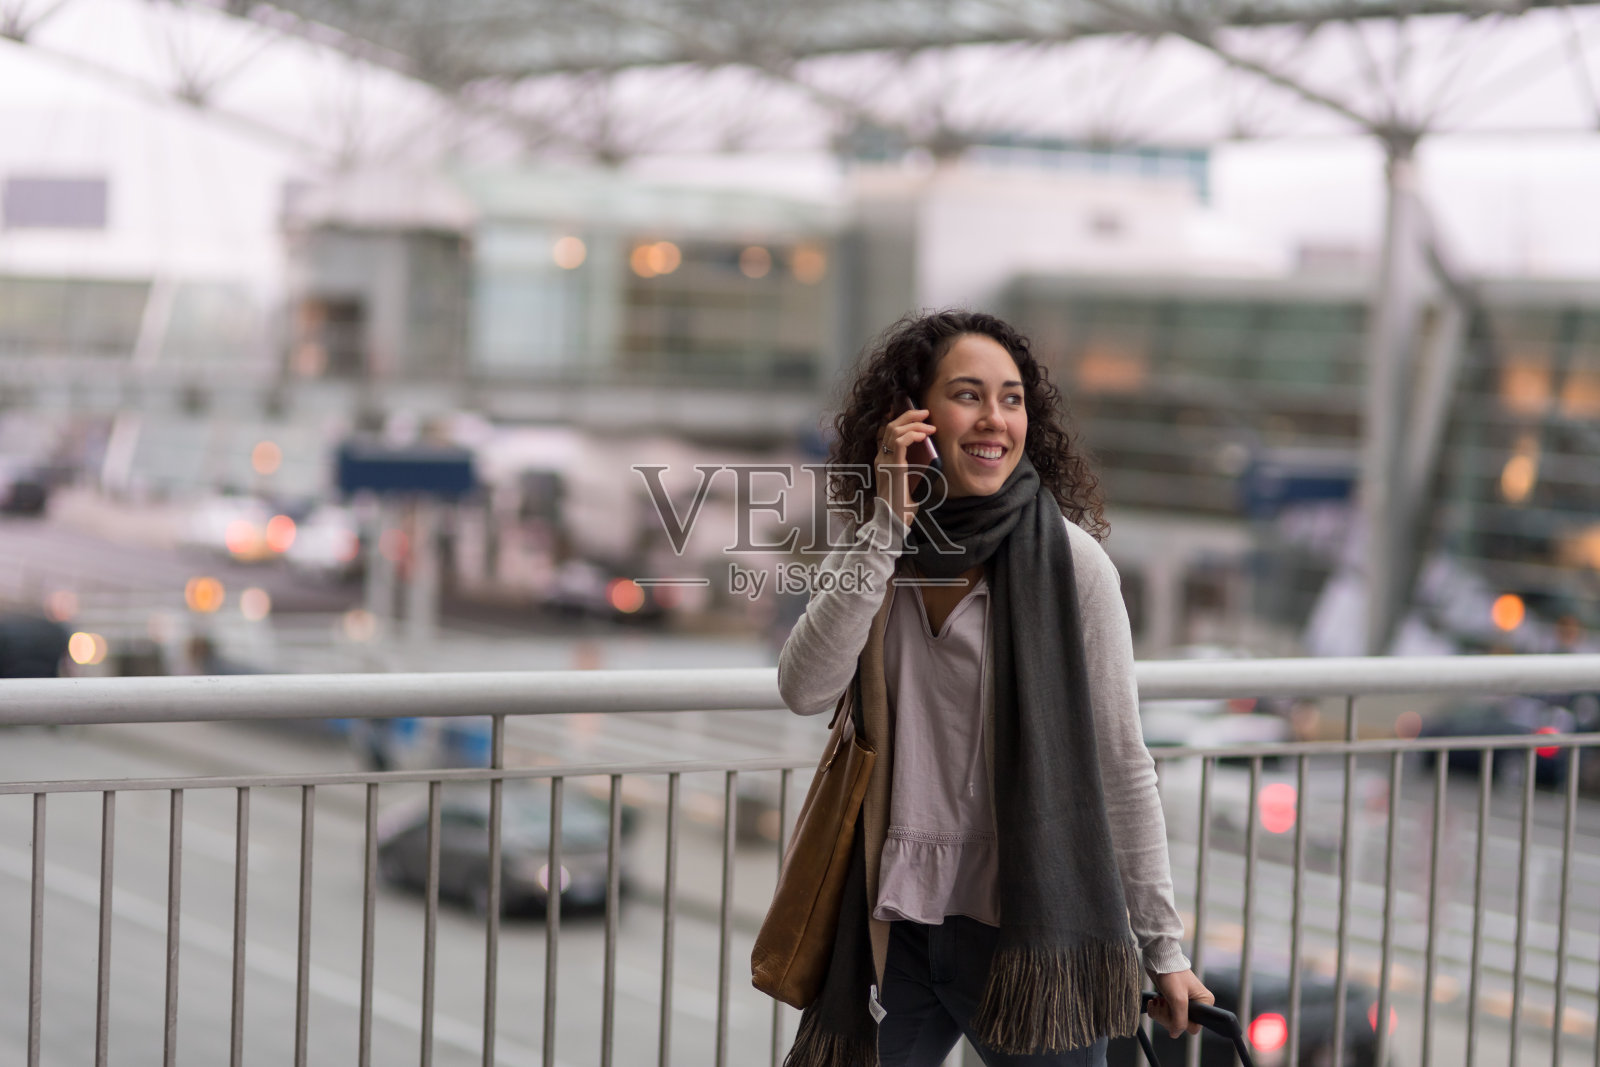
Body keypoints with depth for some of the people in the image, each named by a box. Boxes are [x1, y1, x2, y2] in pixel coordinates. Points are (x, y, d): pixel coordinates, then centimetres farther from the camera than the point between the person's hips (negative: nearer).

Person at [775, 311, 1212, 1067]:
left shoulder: (1068, 562, -7)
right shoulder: (873, 553, 5)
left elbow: (1120, 767, -4)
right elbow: (805, 689, -12)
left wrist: (1163, 948, -2)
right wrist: (886, 529, -15)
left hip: (1029, 930, -3)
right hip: (897, 925, 4)